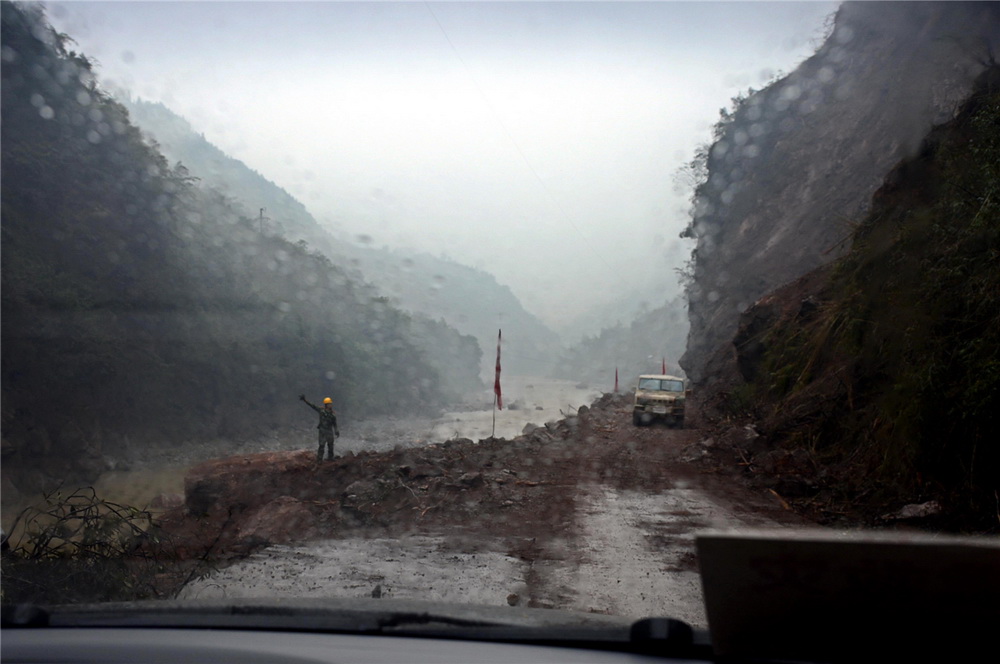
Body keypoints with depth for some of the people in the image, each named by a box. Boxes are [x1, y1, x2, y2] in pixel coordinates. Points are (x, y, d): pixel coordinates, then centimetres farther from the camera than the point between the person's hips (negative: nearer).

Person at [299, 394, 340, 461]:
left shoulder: (333, 414, 0)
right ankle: (319, 459, 0)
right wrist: (304, 400, -16)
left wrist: (336, 431, -4)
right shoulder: (321, 410, -8)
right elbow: (311, 406, -10)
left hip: (330, 431, 3)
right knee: (321, 445, -7)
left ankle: (330, 458, 23)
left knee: (330, 445, 10)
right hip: (322, 431, -3)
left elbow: (334, 424, 8)